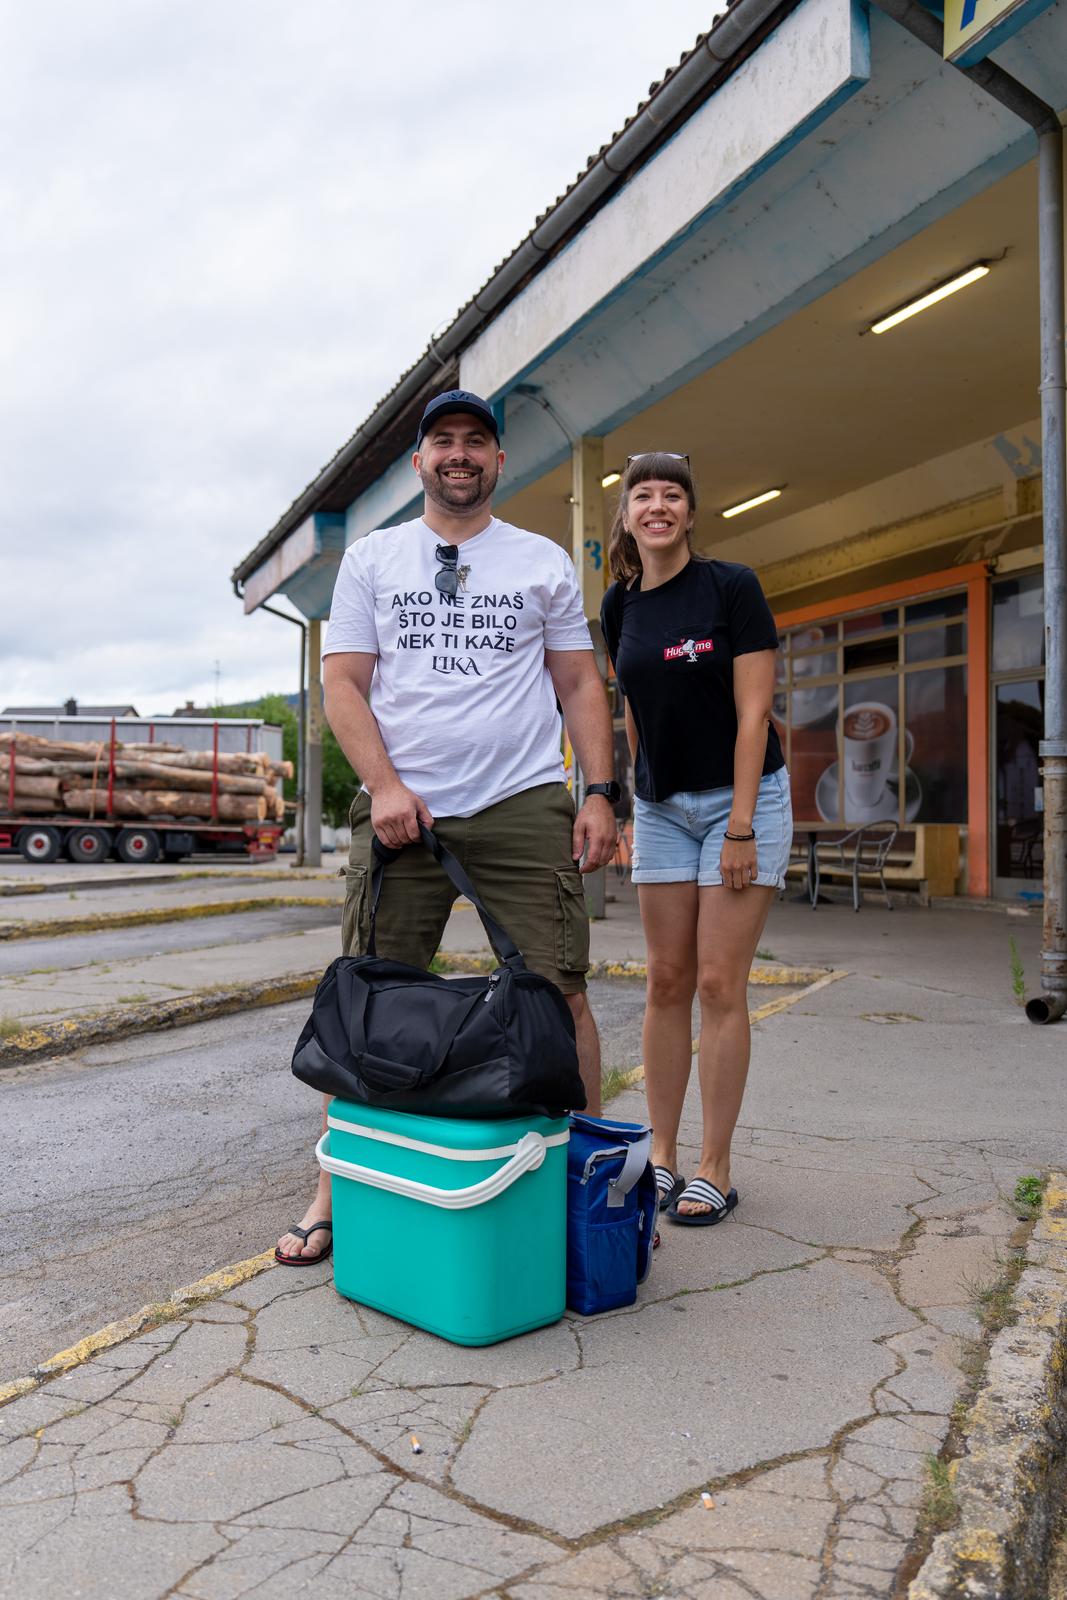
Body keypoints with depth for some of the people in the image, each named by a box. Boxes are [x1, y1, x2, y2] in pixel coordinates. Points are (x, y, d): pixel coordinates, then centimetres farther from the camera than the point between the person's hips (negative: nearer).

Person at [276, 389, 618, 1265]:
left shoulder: (544, 561, 14)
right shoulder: (372, 558, 13)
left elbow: (579, 684, 13)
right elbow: (343, 683, 6)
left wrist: (601, 792, 1)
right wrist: (384, 785, -9)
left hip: (526, 807, 0)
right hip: (402, 808, 0)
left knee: (559, 994, -3)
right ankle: (336, 1187, 16)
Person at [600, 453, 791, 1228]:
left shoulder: (732, 586, -9)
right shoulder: (620, 607, 6)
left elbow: (752, 713, -13)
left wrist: (740, 827, -17)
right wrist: (642, 792, 13)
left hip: (742, 798, -5)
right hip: (660, 807, 5)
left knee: (719, 984, -5)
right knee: (667, 983, 6)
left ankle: (715, 1171, 6)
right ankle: (662, 1156, 16)